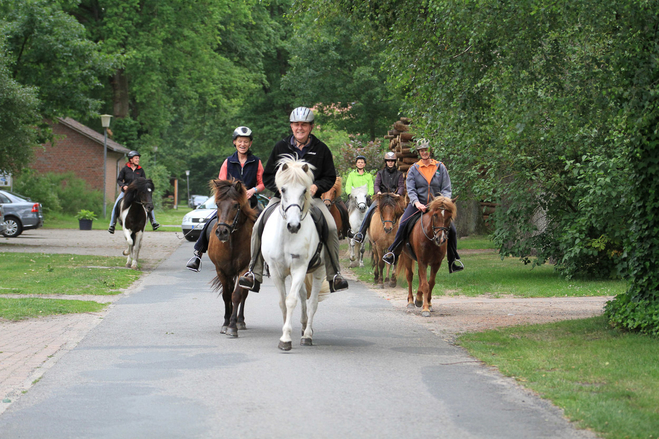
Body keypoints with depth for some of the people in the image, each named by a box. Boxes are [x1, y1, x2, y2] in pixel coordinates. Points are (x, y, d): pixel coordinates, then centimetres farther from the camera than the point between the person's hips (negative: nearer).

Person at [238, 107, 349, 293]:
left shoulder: (321, 150, 5)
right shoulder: (280, 147, 7)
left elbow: (330, 178, 10)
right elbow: (268, 177, 11)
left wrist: (317, 186, -11)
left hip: (311, 197, -1)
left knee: (331, 227, -25)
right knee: (259, 226, -21)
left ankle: (334, 275, -15)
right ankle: (254, 274, -14)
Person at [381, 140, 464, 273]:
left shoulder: (440, 167, 6)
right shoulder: (414, 169, 5)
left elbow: (446, 188, 4)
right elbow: (410, 189, -3)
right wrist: (417, 203, -22)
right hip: (418, 204, -1)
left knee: (452, 230, -12)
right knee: (403, 224, -24)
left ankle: (453, 261, 1)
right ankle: (392, 253, -11)